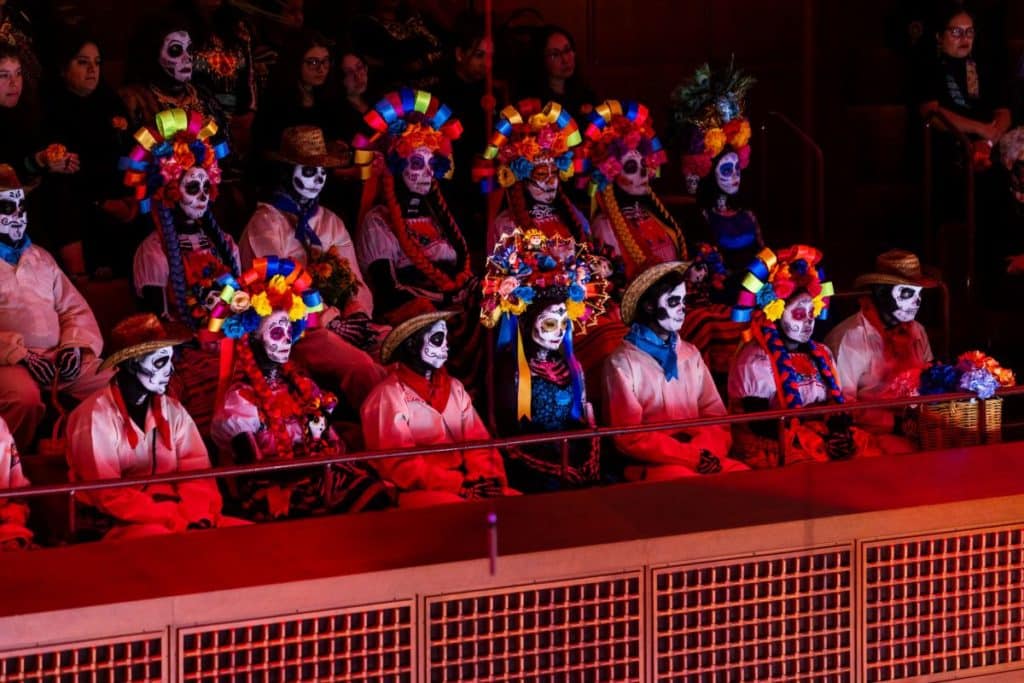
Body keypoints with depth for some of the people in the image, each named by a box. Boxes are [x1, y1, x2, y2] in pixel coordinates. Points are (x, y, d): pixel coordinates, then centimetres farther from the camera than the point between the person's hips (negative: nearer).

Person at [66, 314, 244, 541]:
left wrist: (197, 517, -18)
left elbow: (197, 473, 4)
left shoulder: (173, 412, 12)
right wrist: (177, 520, -20)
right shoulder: (95, 417, -8)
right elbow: (108, 495, -14)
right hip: (117, 526, -6)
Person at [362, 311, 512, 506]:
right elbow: (400, 464, -13)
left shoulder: (454, 388, 16)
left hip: (464, 484, 7)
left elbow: (477, 441, 10)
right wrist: (460, 485, -18)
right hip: (418, 492, -7)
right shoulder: (388, 395, -5)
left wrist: (490, 478, -11)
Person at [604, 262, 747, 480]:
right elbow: (628, 437, -8)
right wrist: (691, 456, -15)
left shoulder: (690, 354, 15)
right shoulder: (622, 362, -4)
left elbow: (715, 414, 11)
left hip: (701, 458, 6)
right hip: (650, 463, -6)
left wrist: (709, 453, -11)